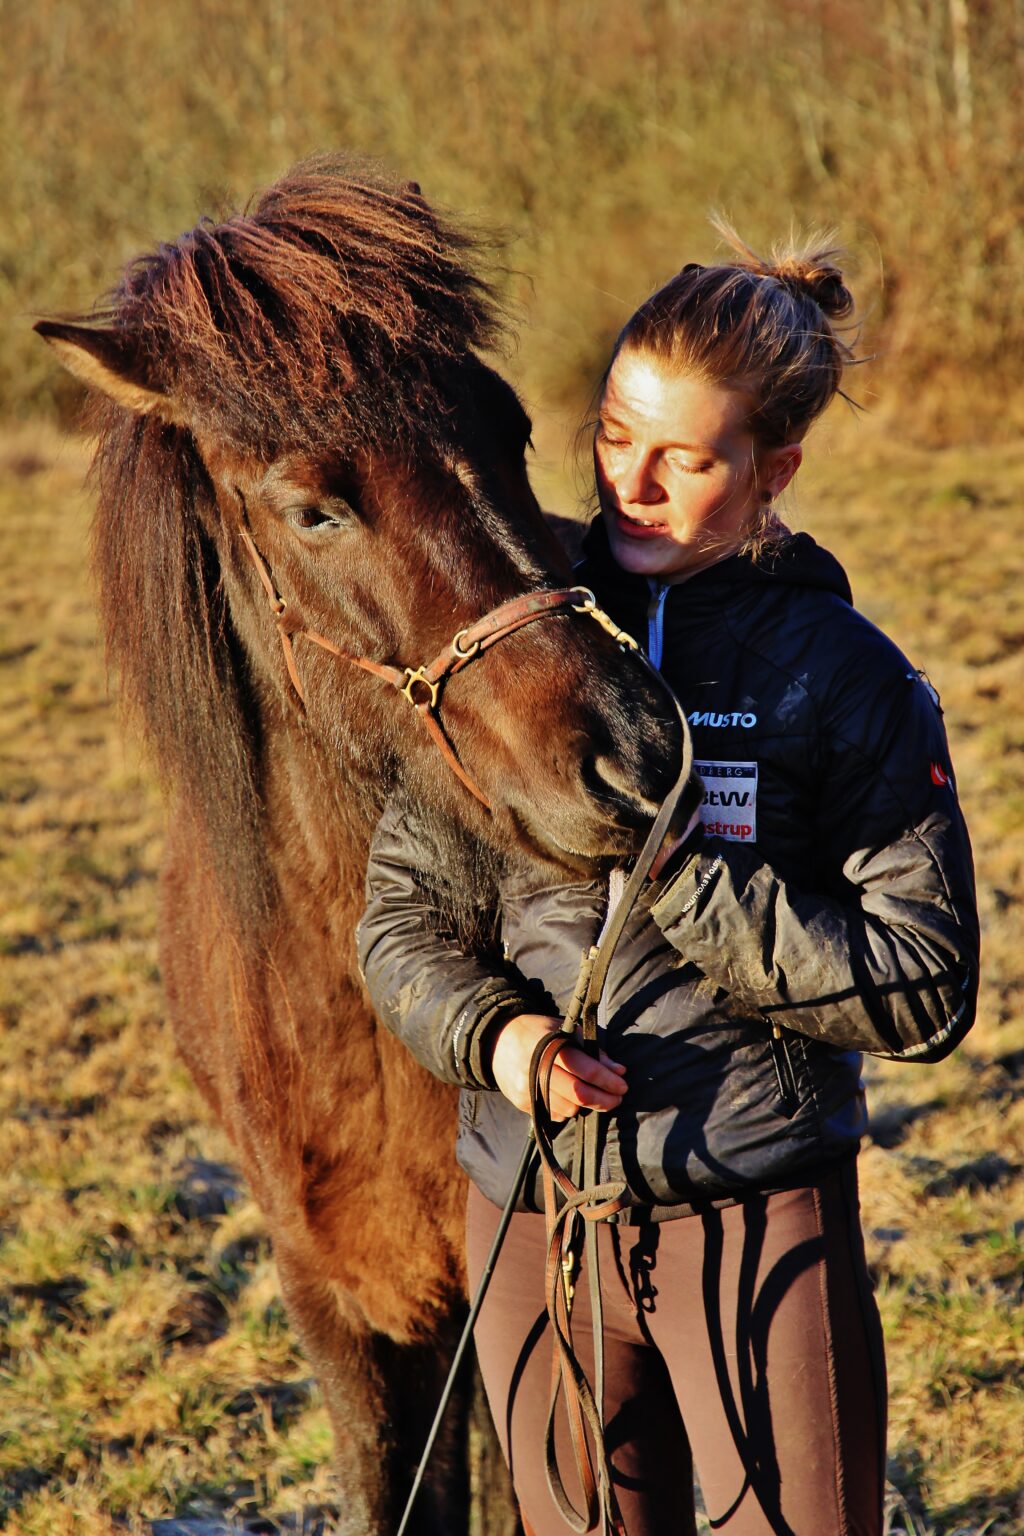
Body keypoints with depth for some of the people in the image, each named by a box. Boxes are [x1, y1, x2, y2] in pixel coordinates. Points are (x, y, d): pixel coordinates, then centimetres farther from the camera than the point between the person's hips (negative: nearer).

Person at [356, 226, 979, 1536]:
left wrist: (679, 868, -19)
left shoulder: (846, 677, -6)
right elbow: (399, 910, 7)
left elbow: (924, 991, -11)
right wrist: (491, 1034, -13)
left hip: (762, 1209, -3)